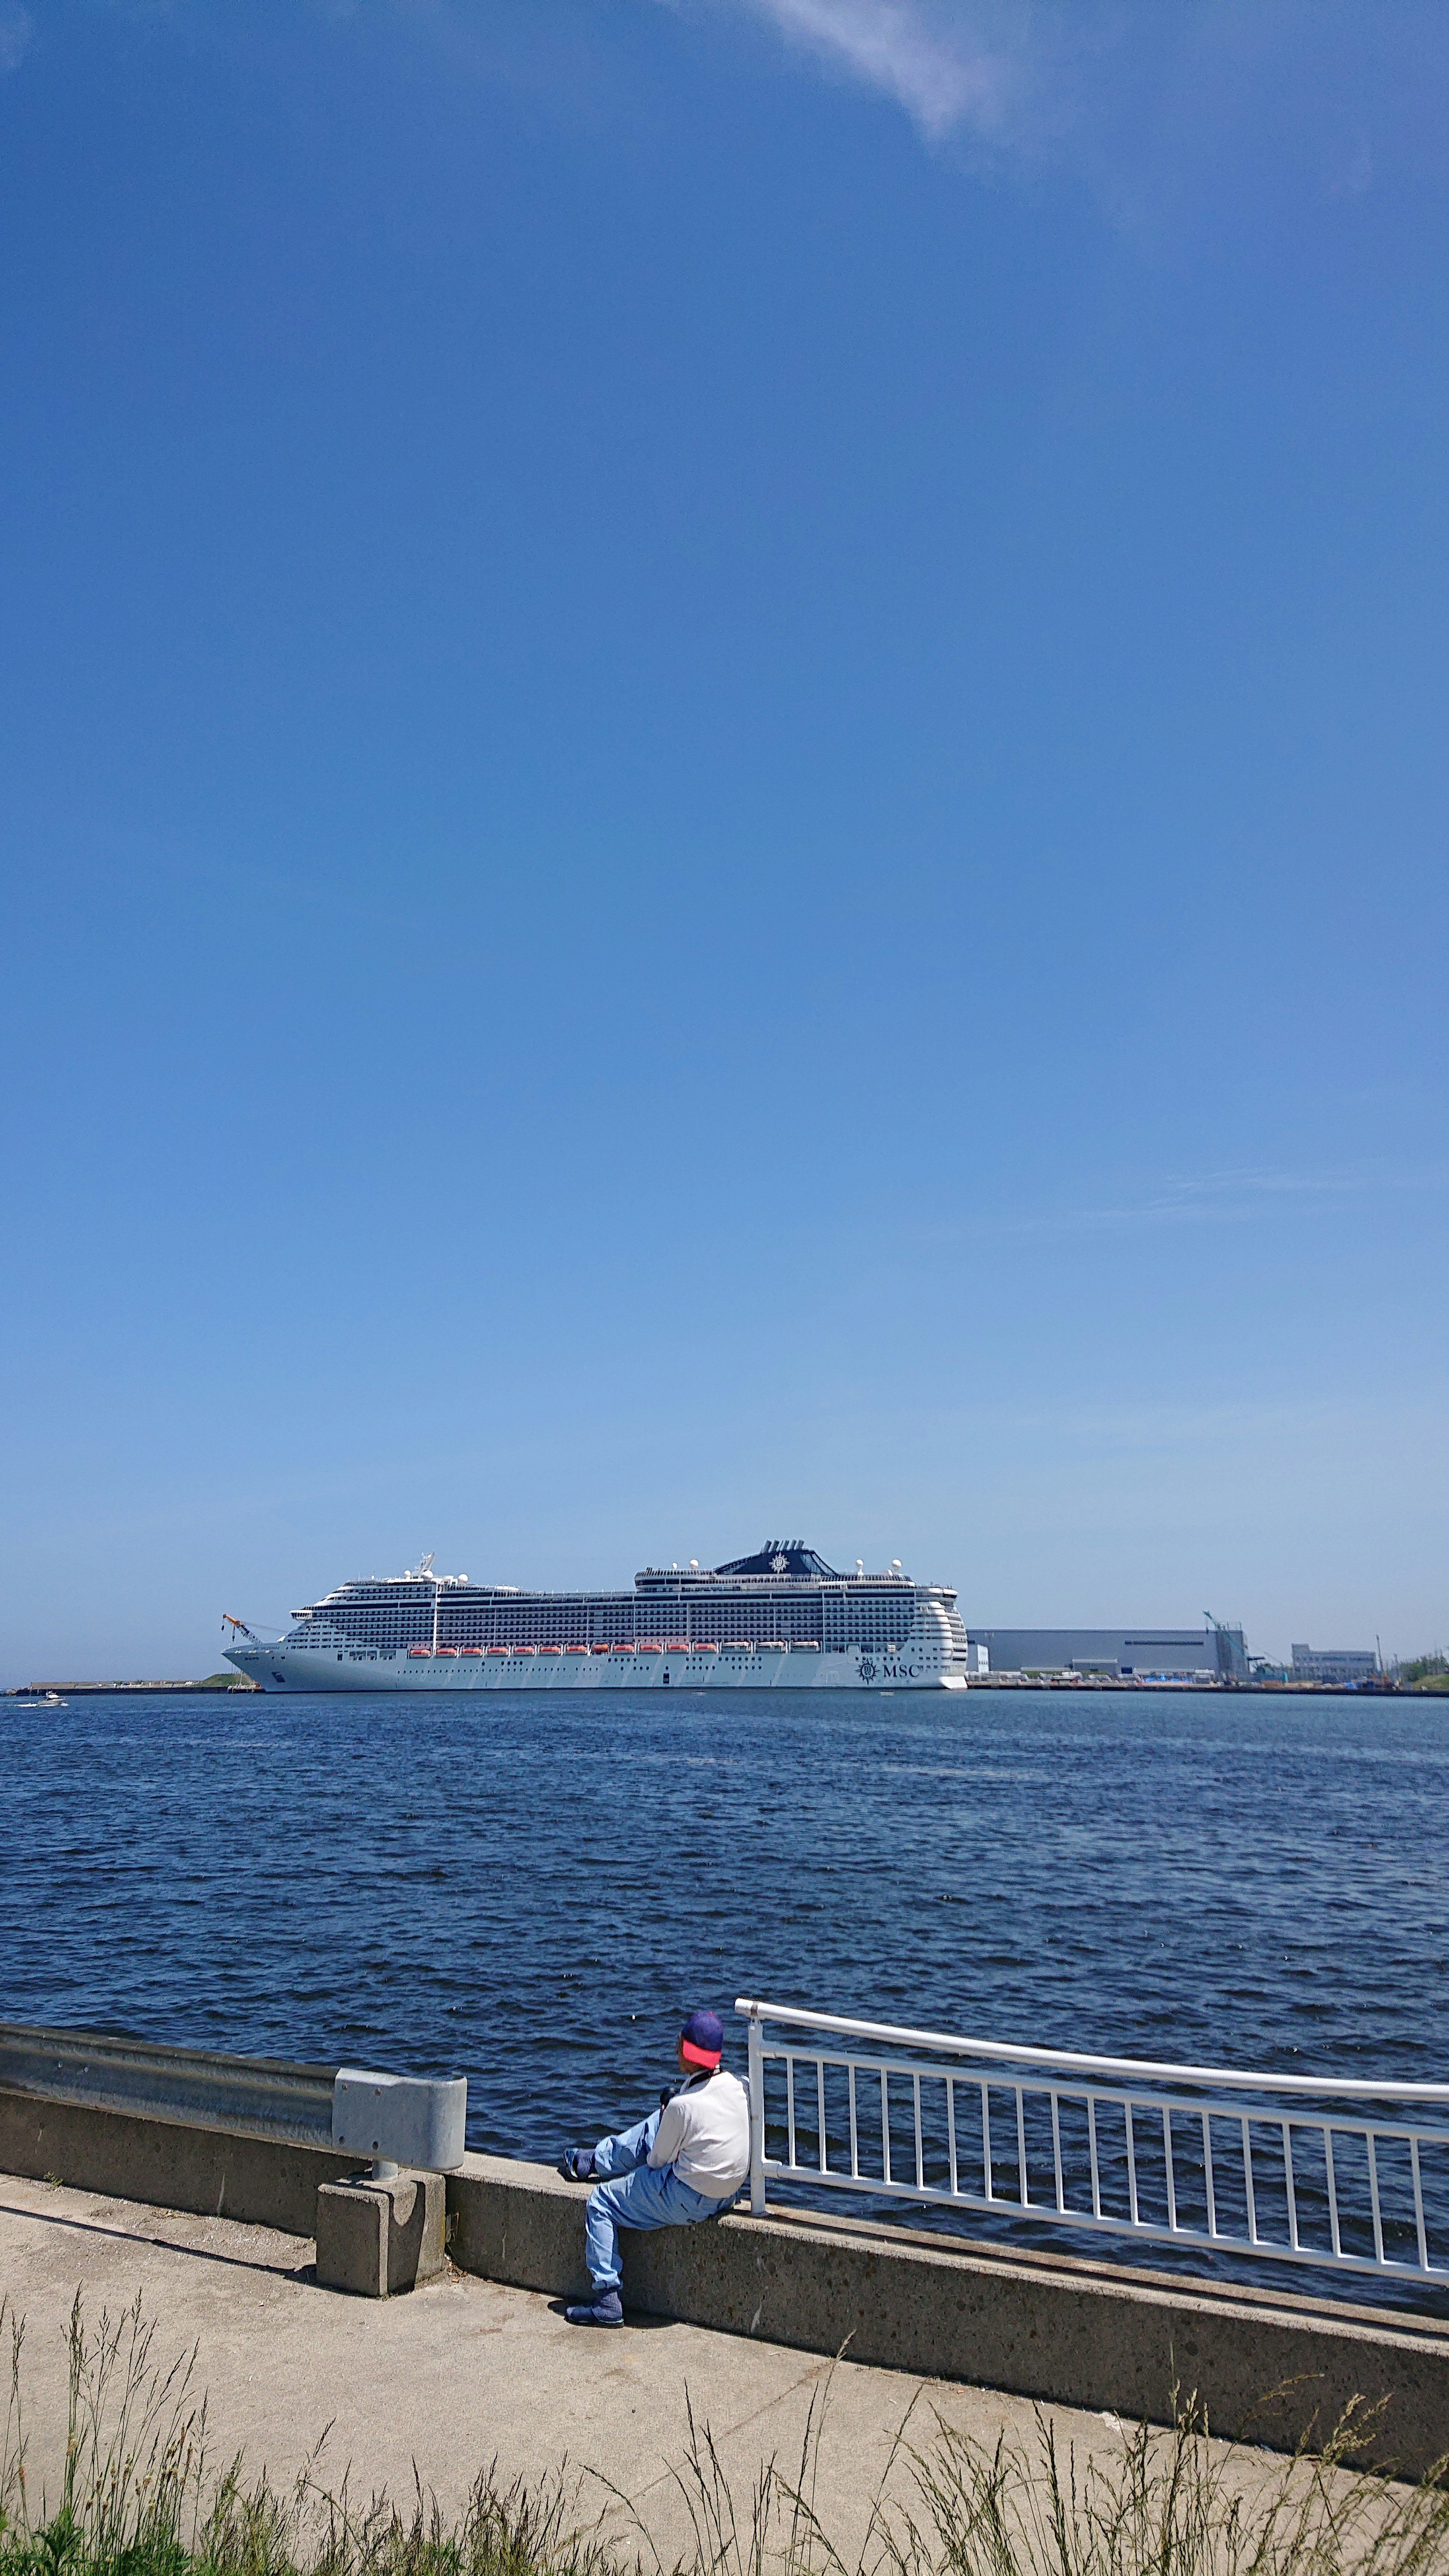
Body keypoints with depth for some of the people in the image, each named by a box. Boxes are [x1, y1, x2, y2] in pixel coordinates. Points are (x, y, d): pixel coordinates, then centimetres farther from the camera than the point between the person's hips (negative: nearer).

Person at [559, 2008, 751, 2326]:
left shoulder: (683, 2105, -26)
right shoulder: (737, 2086, -7)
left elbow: (657, 2162, -10)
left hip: (688, 2200, -8)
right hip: (728, 2193, 8)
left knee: (600, 2203, 10)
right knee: (656, 2122, 24)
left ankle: (607, 2301, 11)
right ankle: (596, 2160, 41)